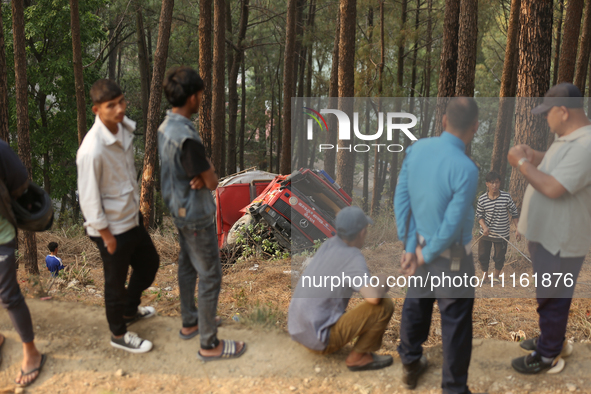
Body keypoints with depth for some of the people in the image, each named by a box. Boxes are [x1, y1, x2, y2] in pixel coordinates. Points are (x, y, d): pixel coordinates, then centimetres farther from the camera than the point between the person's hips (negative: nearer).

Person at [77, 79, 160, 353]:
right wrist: (106, 233, -14)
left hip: (132, 217, 8)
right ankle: (119, 335, 34)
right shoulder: (92, 149, -29)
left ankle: (129, 310, 49)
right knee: (116, 282, 11)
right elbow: (88, 198, -21)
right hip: (112, 227, -8)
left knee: (149, 262, 24)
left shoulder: (125, 126, -4)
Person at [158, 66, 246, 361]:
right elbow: (212, 182, -21)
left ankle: (190, 322, 40)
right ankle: (209, 344, 13)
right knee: (210, 276, 2)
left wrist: (201, 175, -13)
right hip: (196, 215, -10)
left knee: (187, 266, 22)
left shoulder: (166, 127, 2)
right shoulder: (186, 138, -30)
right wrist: (208, 174, -3)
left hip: (179, 209, 10)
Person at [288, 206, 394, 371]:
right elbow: (373, 297, -30)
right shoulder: (353, 257, -19)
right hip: (321, 338, -8)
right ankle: (359, 357, 2)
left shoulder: (329, 244, 2)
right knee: (385, 305, -10)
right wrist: (384, 286, -8)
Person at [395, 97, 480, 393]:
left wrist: (410, 247, -2)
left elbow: (401, 199, -6)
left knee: (415, 305, 25)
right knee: (456, 323, 10)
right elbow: (453, 226, -24)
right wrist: (426, 256, -8)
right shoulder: (465, 169, -27)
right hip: (450, 257, -6)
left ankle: (410, 363, 46)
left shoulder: (416, 149, -9)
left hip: (420, 245, 7)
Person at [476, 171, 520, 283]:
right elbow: (479, 215, 2)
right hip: (486, 233, 0)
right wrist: (484, 227, -15)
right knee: (482, 256, 6)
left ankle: (496, 275, 35)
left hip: (502, 233, 0)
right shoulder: (482, 199, -9)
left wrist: (517, 229, -4)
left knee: (500, 257, 10)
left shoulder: (506, 197, -10)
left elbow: (514, 213, -1)